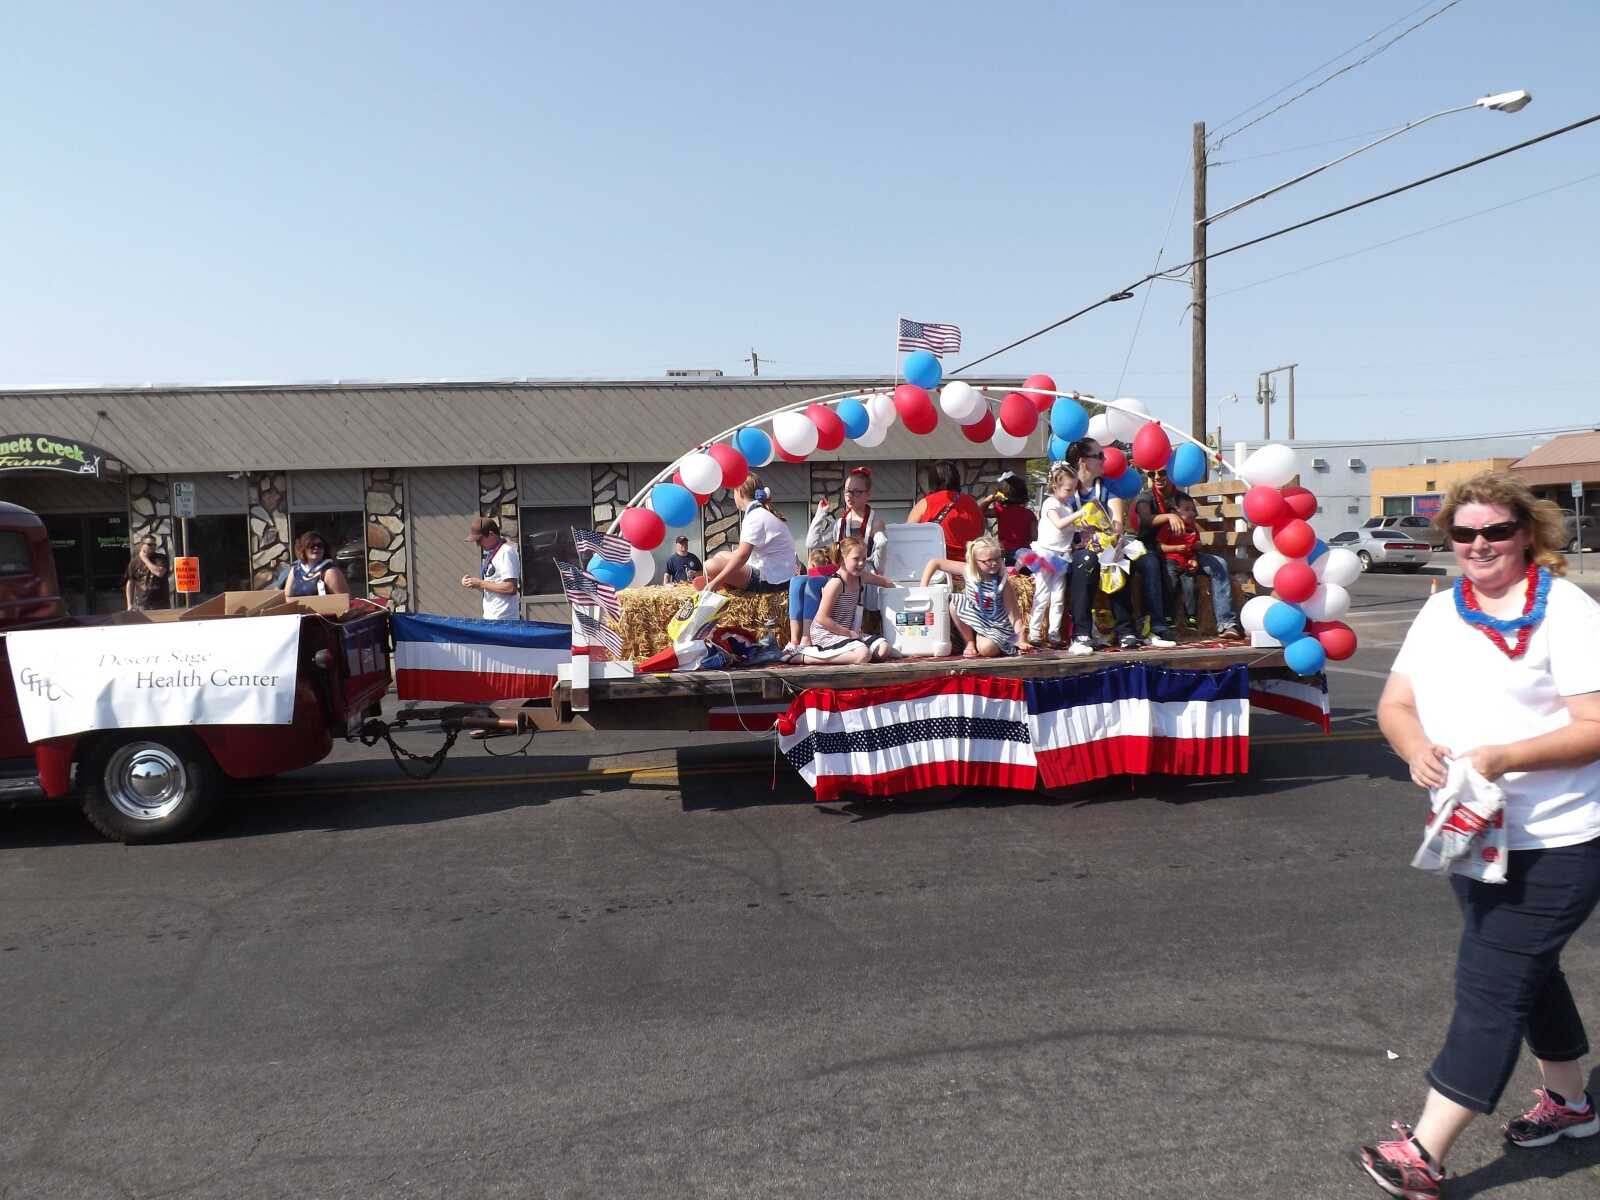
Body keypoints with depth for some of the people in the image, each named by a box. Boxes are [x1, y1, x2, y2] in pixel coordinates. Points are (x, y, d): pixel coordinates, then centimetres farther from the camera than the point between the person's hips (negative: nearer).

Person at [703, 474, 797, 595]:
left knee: (712, 566, -20)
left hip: (770, 581, -11)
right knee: (720, 555, 20)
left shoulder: (755, 517, -17)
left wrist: (715, 582, -25)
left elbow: (742, 555, -25)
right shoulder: (763, 513, 14)